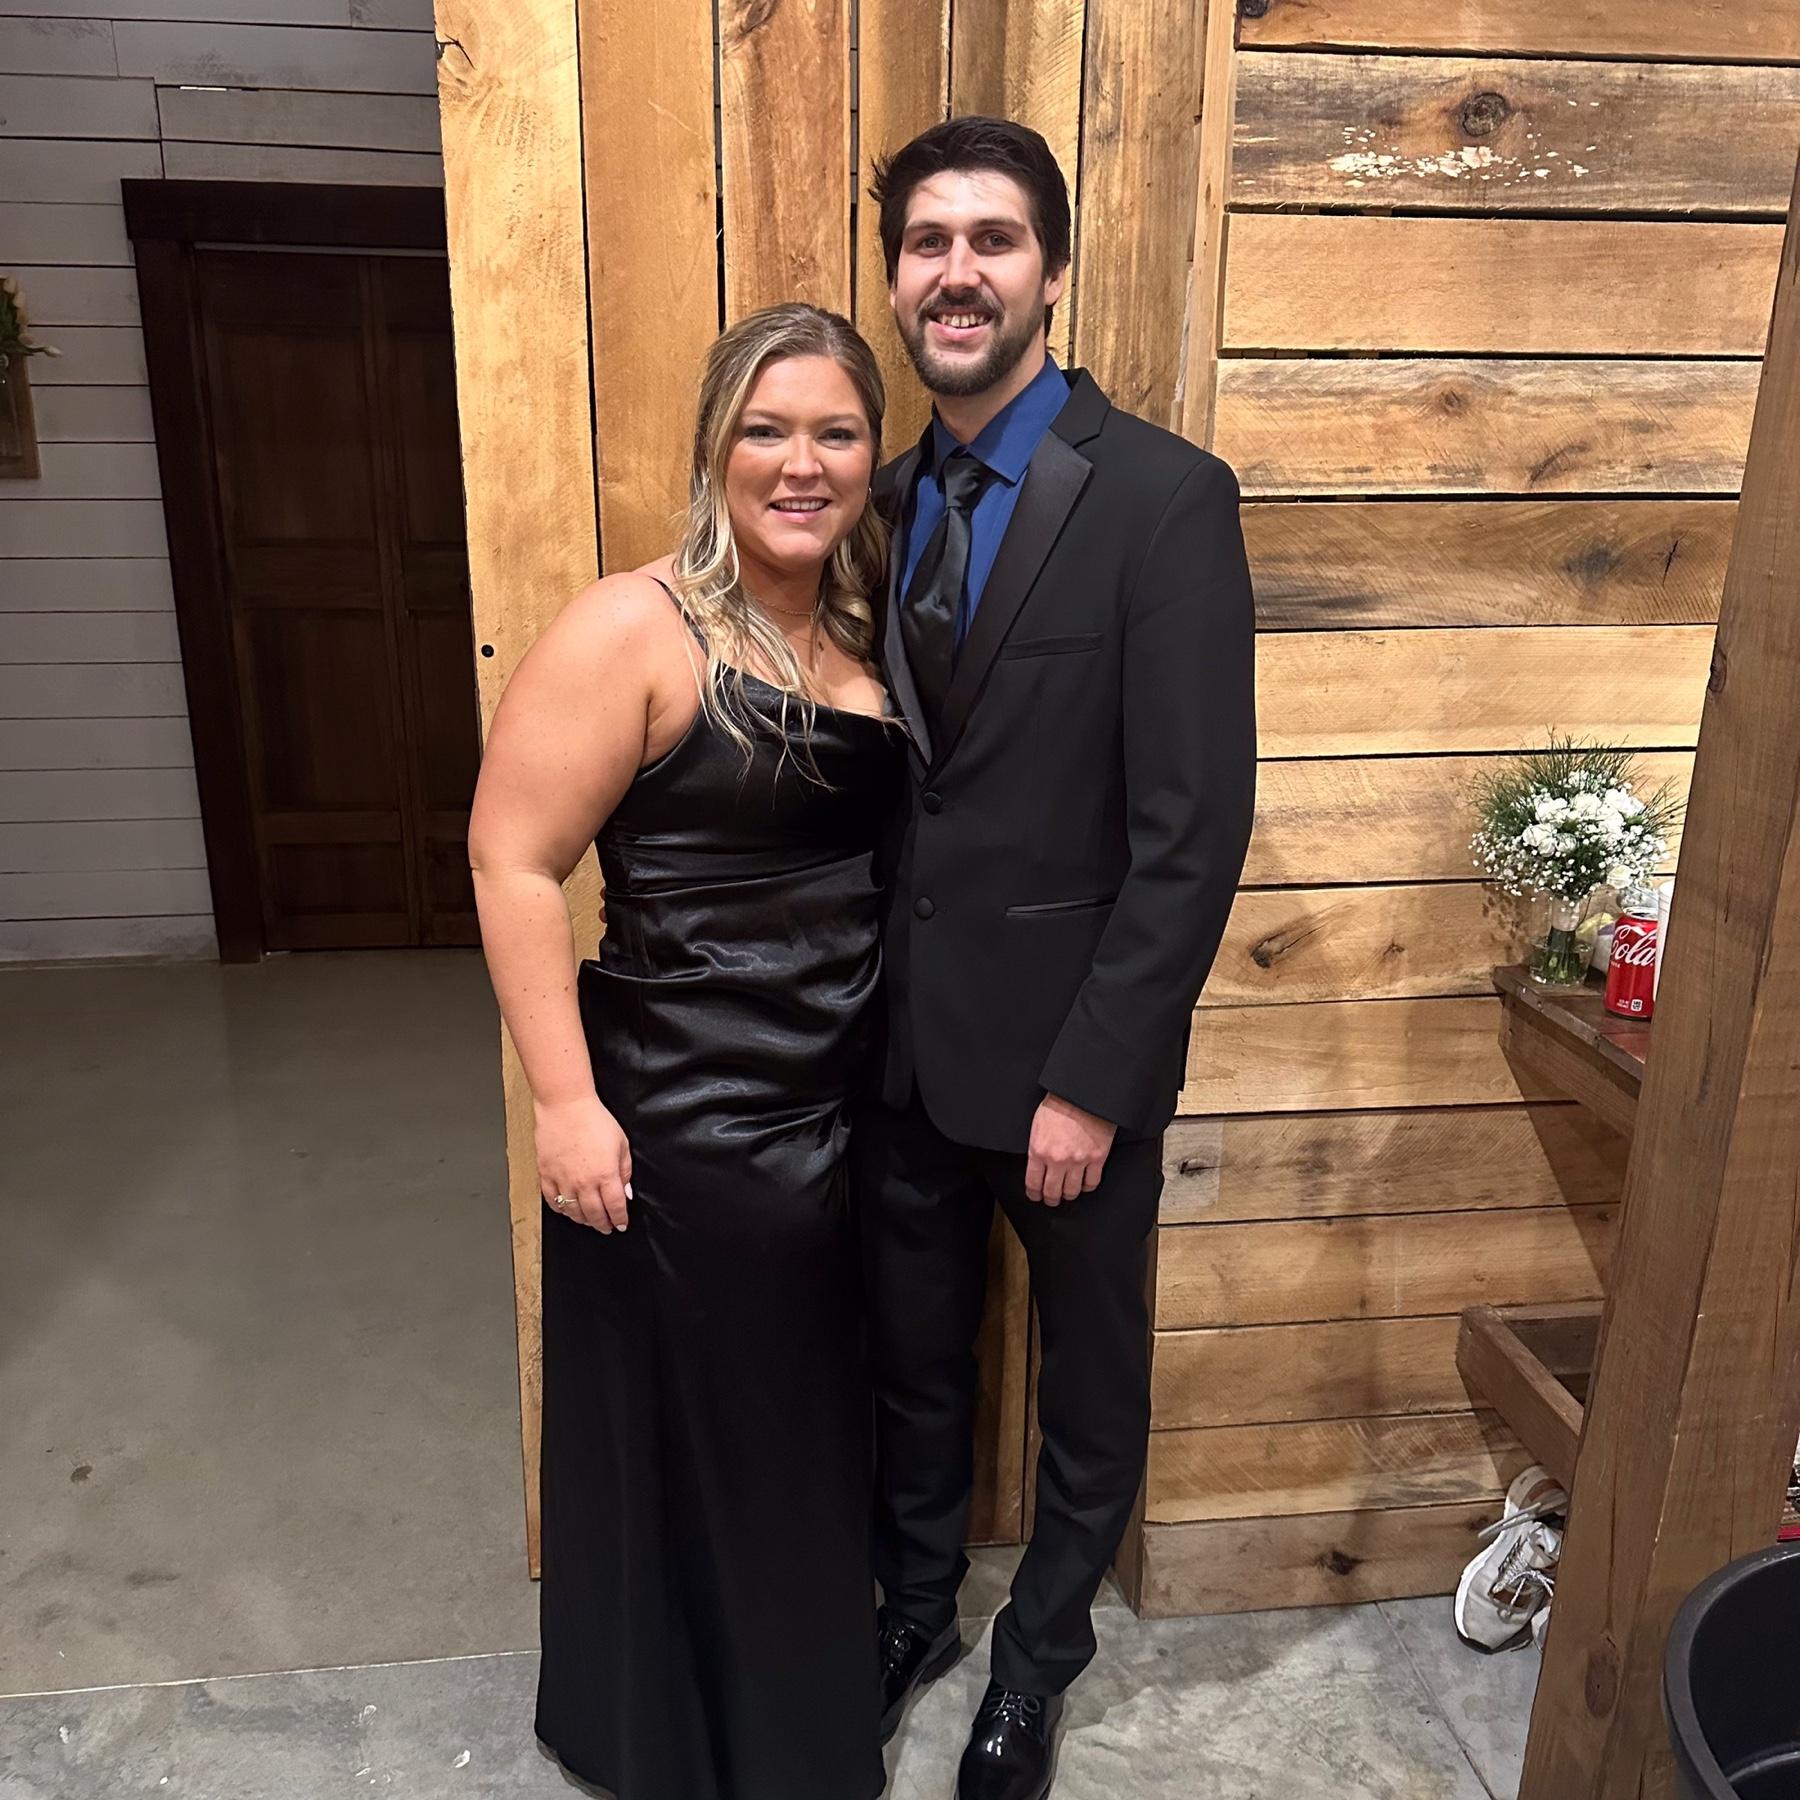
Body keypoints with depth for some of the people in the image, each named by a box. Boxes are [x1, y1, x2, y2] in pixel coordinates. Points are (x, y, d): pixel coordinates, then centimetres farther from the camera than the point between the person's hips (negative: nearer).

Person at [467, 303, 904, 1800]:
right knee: (689, 1442, 13)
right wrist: (566, 1104, -19)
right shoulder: (635, 632, -15)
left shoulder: (861, 628, 6)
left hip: (839, 1112, 7)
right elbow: (513, 862, -16)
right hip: (685, 1123, -7)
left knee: (813, 1427, 24)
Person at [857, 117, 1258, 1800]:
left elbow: (1195, 833, -17)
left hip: (1066, 1044, -4)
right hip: (903, 1035, 5)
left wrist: (1092, 1080, -17)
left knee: (1088, 1379, 18)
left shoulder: (1164, 496, -14)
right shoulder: (886, 497, 4)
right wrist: (859, 1005, 3)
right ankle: (912, 1607, 49)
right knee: (912, 1359, 22)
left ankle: (1040, 1648, 46)